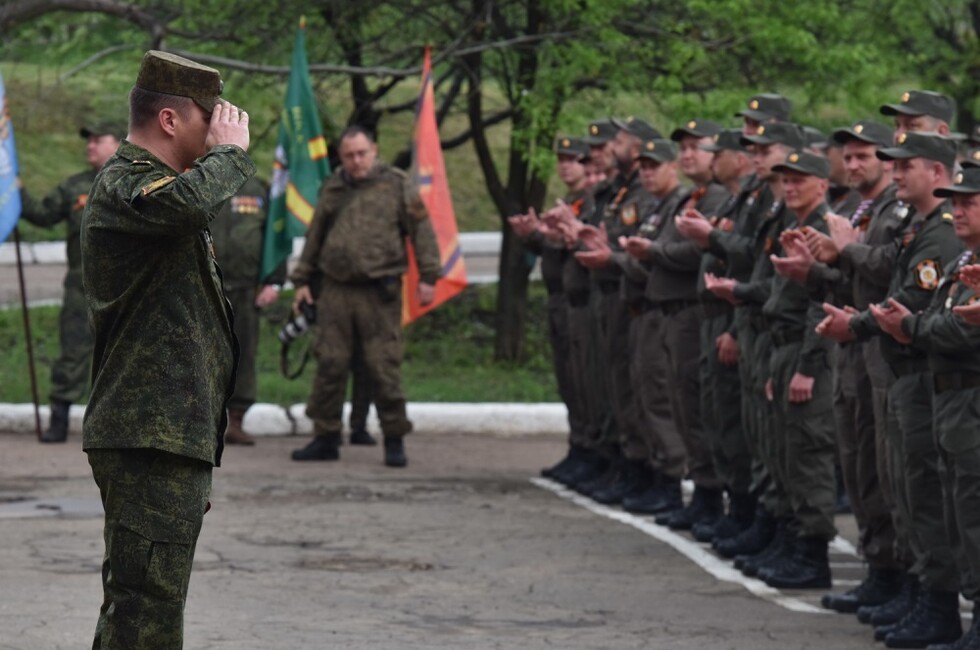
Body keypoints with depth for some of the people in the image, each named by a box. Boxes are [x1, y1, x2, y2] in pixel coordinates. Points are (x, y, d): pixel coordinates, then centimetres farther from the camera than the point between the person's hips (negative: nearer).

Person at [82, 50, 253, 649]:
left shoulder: (143, 182, 22)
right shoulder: (125, 184, -13)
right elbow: (189, 202, -36)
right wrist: (231, 151, -16)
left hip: (170, 435, 11)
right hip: (152, 440, -11)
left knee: (138, 599, 15)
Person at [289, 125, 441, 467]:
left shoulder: (395, 185, 4)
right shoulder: (332, 190, 15)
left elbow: (421, 230, 1)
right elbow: (313, 239, 22)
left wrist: (428, 276, -5)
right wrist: (302, 281, 20)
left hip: (379, 292, -4)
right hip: (335, 291, 4)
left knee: (385, 368, -5)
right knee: (329, 365, 3)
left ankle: (394, 441, 4)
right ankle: (325, 437, 12)